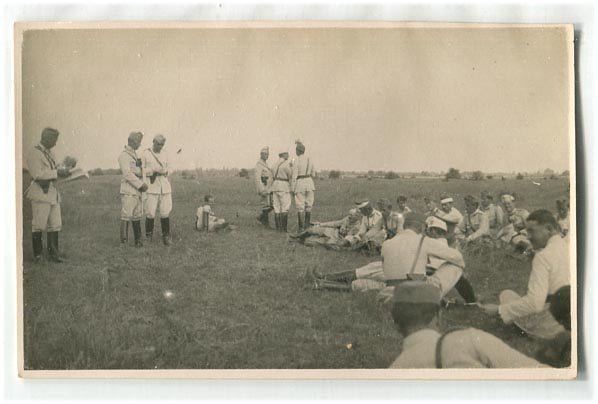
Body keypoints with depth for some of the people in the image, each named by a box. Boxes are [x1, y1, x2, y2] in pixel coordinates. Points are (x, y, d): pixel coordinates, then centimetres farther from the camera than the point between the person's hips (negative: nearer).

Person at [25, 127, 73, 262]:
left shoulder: (49, 153, 19)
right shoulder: (34, 153, -9)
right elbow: (37, 174, -19)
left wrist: (64, 170, 7)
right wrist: (57, 173, -18)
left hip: (52, 193, 8)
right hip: (41, 193, -8)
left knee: (55, 224, 5)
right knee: (38, 225, -1)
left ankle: (53, 252, 10)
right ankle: (38, 254, 7)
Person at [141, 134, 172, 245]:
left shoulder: (165, 156, 17)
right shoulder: (145, 154, 3)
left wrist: (164, 172, 4)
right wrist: (153, 170, -12)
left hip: (165, 188, 4)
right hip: (151, 187, -4)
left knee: (165, 213, -1)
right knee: (150, 214, -4)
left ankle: (166, 237, 5)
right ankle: (148, 236, 9)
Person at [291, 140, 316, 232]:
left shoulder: (296, 161, -12)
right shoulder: (310, 160, 4)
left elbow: (294, 176, -12)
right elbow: (313, 174, 11)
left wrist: (292, 189, -6)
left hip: (300, 184, -5)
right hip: (309, 183, 5)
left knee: (300, 207, 0)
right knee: (308, 205, 13)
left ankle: (301, 227, 0)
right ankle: (307, 225, 17)